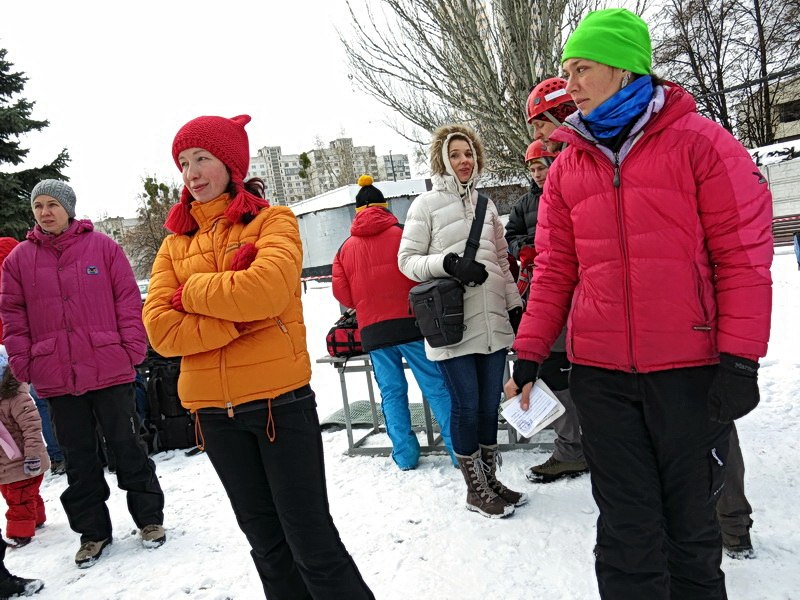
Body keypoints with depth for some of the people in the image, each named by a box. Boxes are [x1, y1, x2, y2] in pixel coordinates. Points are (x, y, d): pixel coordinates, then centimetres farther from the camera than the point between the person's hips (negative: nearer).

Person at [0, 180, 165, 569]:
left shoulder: (102, 246, 1)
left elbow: (128, 299, -1)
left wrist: (132, 348, -8)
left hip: (110, 370, -2)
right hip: (55, 378, 3)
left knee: (126, 445, 8)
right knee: (78, 457, 12)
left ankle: (149, 517, 22)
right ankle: (92, 530, 26)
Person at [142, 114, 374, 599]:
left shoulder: (274, 221, -1)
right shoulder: (176, 243, 10)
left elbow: (266, 288, -22)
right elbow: (160, 329, -5)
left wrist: (191, 291, -8)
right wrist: (240, 317, -15)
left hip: (281, 400, -4)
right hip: (215, 412, 5)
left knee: (311, 541, 2)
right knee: (266, 542, 18)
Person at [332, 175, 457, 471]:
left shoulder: (346, 247, 8)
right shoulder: (402, 233, -2)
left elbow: (341, 291, 8)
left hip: (373, 330, 3)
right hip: (410, 321, -3)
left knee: (391, 392, 11)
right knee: (436, 387, 0)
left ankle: (405, 455, 14)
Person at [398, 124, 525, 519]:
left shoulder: (485, 203, 15)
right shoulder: (426, 204, 0)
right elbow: (407, 260, -3)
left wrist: (514, 305, 16)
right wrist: (448, 264, -18)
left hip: (493, 323, 5)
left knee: (490, 405, 11)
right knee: (466, 405, 0)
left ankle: (490, 480, 28)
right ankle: (476, 490, 18)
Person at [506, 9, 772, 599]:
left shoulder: (700, 143, -2)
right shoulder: (567, 167, 9)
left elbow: (744, 255, -5)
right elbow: (554, 270, 9)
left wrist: (739, 358, -9)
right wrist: (529, 352, 3)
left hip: (690, 370, -2)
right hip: (601, 374, 3)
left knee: (690, 522, 13)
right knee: (627, 527, 9)